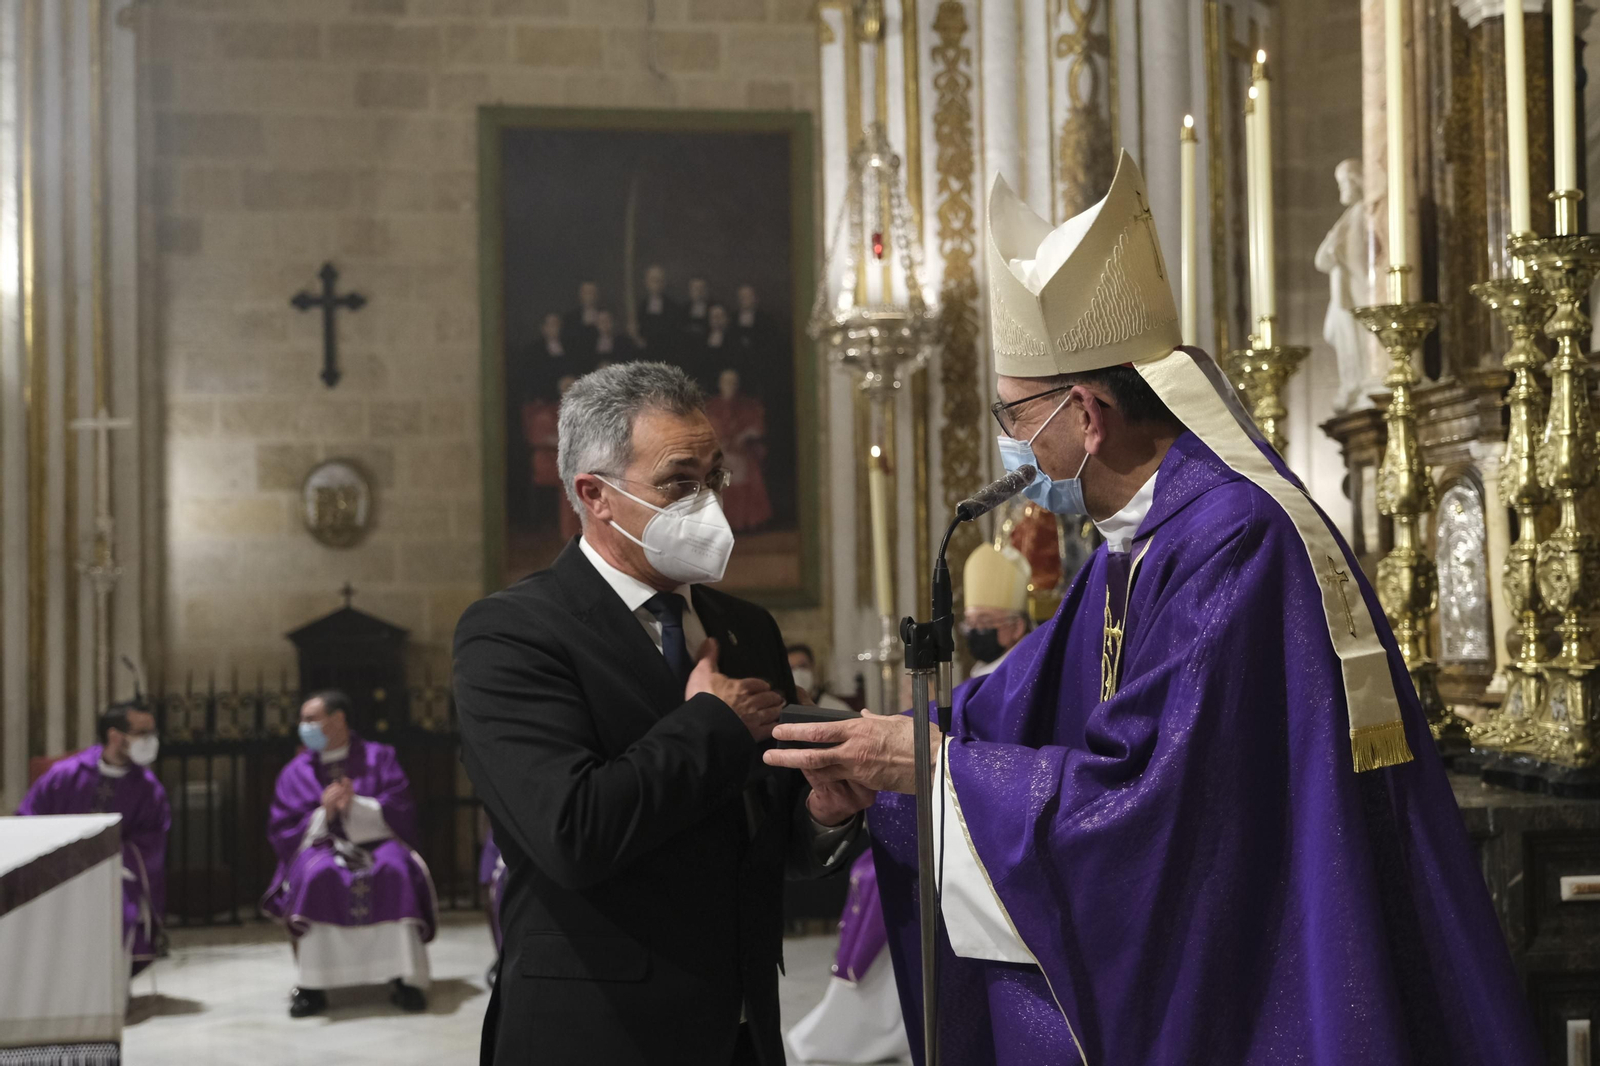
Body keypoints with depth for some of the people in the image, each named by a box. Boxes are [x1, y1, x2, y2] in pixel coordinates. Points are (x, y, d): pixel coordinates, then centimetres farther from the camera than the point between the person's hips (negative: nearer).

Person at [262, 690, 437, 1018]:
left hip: (377, 844, -1)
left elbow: (401, 811, -1)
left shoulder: (378, 757, 10)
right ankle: (312, 986, -33)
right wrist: (323, 814, -12)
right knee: (315, 875, -35)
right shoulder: (295, 772, 12)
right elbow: (282, 834, 5)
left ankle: (405, 979, -33)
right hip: (320, 848, 1)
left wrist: (356, 805, -16)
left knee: (396, 870, -35)